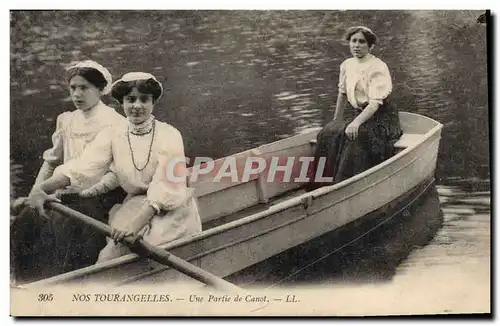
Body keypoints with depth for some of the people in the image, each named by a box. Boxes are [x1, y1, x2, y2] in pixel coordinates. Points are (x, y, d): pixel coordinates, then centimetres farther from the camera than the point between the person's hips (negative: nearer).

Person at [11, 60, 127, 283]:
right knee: (26, 218, -13)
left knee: (65, 223, -28)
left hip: (100, 196, -6)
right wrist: (33, 196, 7)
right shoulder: (66, 120, 14)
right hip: (68, 193, 6)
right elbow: (51, 162, 17)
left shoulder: (115, 123, -6)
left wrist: (86, 193, -20)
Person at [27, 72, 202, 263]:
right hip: (134, 209, 3)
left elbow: (165, 189, -19)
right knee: (108, 259, -14)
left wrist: (136, 223, -32)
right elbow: (81, 168, -11)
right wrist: (42, 190, -27)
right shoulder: (112, 136, 2)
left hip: (171, 211, -3)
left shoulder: (169, 135, -10)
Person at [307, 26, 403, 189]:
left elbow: (375, 103, -22)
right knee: (327, 134, -20)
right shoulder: (347, 65, 7)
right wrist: (335, 121, 14)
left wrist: (356, 122, -35)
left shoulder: (378, 68, -14)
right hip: (354, 113, 6)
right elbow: (342, 93, 16)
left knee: (355, 136, -35)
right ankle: (324, 184, -16)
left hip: (378, 117, -6)